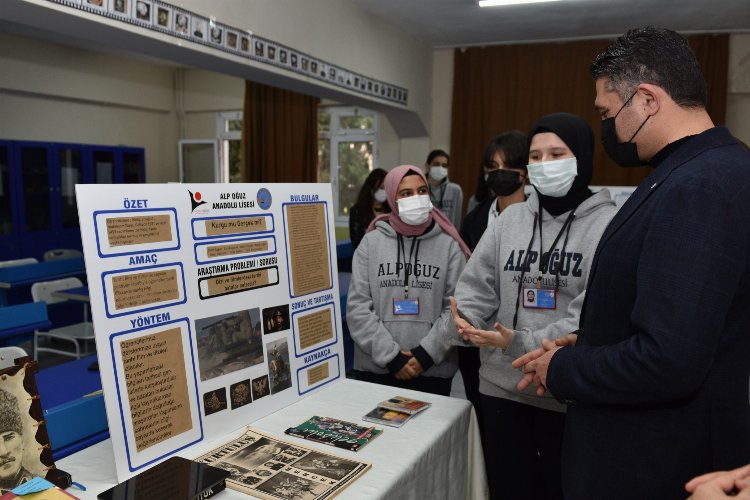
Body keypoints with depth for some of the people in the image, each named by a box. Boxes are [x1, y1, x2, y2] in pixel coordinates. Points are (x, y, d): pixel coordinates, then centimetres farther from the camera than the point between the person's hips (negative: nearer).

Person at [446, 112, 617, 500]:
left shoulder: (608, 224, -8)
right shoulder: (510, 218, 5)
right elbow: (477, 285, 2)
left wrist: (521, 344, -27)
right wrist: (463, 323, -19)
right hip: (501, 385, 4)